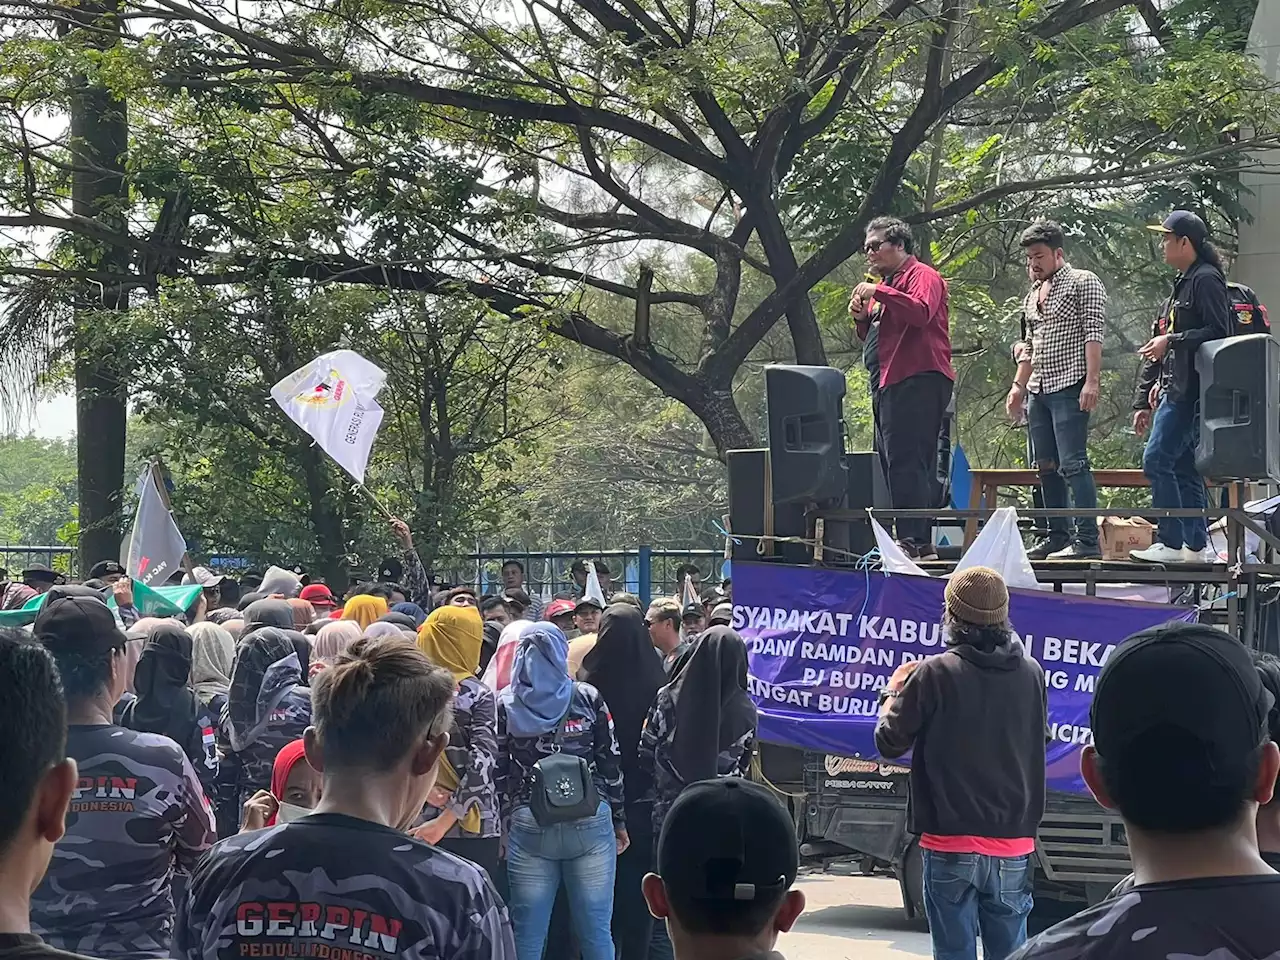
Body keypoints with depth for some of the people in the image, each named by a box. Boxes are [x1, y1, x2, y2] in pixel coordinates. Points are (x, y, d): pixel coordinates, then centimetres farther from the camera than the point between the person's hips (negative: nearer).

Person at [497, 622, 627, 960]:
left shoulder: (505, 704, 3)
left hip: (528, 827, 0)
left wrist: (502, 825, 7)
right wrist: (619, 821, 12)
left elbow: (497, 773, 1)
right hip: (590, 824, 0)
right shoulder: (588, 699, 3)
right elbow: (610, 765, 4)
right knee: (596, 933, 5)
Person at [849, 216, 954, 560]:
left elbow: (921, 312, -24)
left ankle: (912, 539, -20)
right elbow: (873, 337, 28)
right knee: (917, 466, 9)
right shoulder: (886, 283, 25)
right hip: (893, 383, 10)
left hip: (922, 379, -10)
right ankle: (924, 544, 11)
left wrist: (879, 292, -20)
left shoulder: (923, 276, -3)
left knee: (906, 461, -16)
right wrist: (862, 318, 8)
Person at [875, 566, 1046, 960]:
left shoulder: (933, 675, -13)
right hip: (1013, 846, 3)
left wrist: (894, 691, 14)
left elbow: (889, 743, -4)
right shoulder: (1032, 673, 0)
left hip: (951, 847, -3)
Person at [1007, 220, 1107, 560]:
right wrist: (1018, 386, 18)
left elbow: (1093, 334, -11)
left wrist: (1091, 381, -19)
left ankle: (1087, 539, -14)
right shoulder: (1033, 295, 21)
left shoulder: (1083, 283, -2)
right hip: (1038, 392, 8)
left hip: (1069, 388, -8)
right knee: (1047, 467, 9)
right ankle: (1058, 536, 15)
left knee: (1073, 463, -13)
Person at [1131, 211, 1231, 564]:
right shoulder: (1180, 284, 22)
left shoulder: (1206, 279, -8)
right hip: (1175, 391, 10)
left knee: (1157, 460, -14)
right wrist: (1143, 401, 23)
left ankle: (1170, 543, -12)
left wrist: (1171, 342, -16)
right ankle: (1197, 546, 12)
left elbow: (1218, 332, -20)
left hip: (1191, 391, -10)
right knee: (1184, 468, 9)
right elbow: (1156, 346, 23)